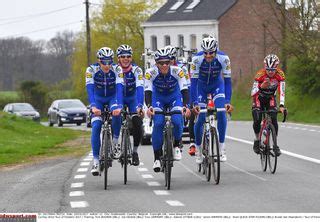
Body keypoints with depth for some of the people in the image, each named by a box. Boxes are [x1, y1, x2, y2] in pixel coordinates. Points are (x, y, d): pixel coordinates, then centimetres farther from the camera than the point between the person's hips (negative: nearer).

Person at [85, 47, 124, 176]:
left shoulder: (117, 69, -24)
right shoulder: (91, 70, -24)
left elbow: (119, 88, -34)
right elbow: (90, 89, -34)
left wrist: (119, 106, -50)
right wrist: (93, 107, -49)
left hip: (112, 97, 0)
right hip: (98, 99, 0)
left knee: (116, 114, -33)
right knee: (96, 127, -17)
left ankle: (115, 144, -14)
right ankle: (96, 161, -14)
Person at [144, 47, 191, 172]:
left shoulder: (177, 71, -28)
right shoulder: (150, 73, -27)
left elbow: (184, 90, -34)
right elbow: (148, 91, -35)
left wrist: (185, 106, -51)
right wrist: (149, 107, -53)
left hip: (174, 97, 0)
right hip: (158, 98, 0)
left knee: (177, 122, -25)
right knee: (158, 124, -21)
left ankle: (176, 146, 5)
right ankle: (157, 158, -12)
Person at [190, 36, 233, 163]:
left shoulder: (223, 59, -28)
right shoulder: (197, 59, -30)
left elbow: (227, 81, -25)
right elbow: (193, 82, -28)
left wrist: (228, 102, -33)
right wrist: (194, 103, -36)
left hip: (217, 85, 0)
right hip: (201, 86, 0)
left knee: (221, 113, -22)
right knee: (200, 118, -8)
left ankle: (222, 147, -14)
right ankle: (198, 149, 12)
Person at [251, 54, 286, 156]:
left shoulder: (280, 75, -24)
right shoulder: (260, 74, -28)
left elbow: (282, 91, -28)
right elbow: (253, 93, -29)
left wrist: (281, 106, -41)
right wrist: (261, 86, -49)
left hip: (271, 99, 1)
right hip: (259, 98, -1)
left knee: (274, 120, -16)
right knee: (257, 120, -19)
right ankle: (257, 140, 4)